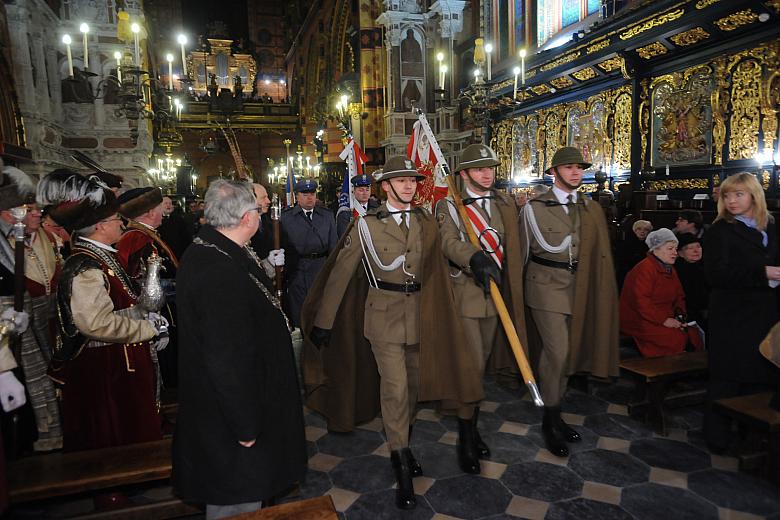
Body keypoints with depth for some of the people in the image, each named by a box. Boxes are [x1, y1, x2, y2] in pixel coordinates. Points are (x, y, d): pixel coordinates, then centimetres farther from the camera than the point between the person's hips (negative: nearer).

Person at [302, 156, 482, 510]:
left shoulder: (425, 221, 3)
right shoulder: (367, 224, -8)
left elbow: (434, 266, 10)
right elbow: (340, 273, -7)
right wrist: (323, 322, -6)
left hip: (419, 313, 5)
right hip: (384, 314, -4)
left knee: (413, 383, 16)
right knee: (394, 386, -8)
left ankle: (402, 447, 40)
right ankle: (403, 473, 8)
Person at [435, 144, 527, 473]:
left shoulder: (505, 205, 12)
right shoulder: (449, 206, -6)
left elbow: (511, 250, 16)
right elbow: (449, 242, -25)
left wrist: (510, 289, 12)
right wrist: (474, 258, -44)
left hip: (493, 293, 6)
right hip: (464, 294, -5)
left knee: (480, 365, 14)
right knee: (471, 366, -6)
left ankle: (472, 430, 30)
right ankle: (466, 440, 12)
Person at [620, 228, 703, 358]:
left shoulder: (670, 269, 17)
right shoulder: (644, 269, -14)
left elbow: (679, 297, 21)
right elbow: (641, 301, -23)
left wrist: (680, 314, 1)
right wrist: (664, 320, -22)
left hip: (666, 318, 9)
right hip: (640, 320, -8)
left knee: (693, 333, -11)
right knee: (677, 337, -25)